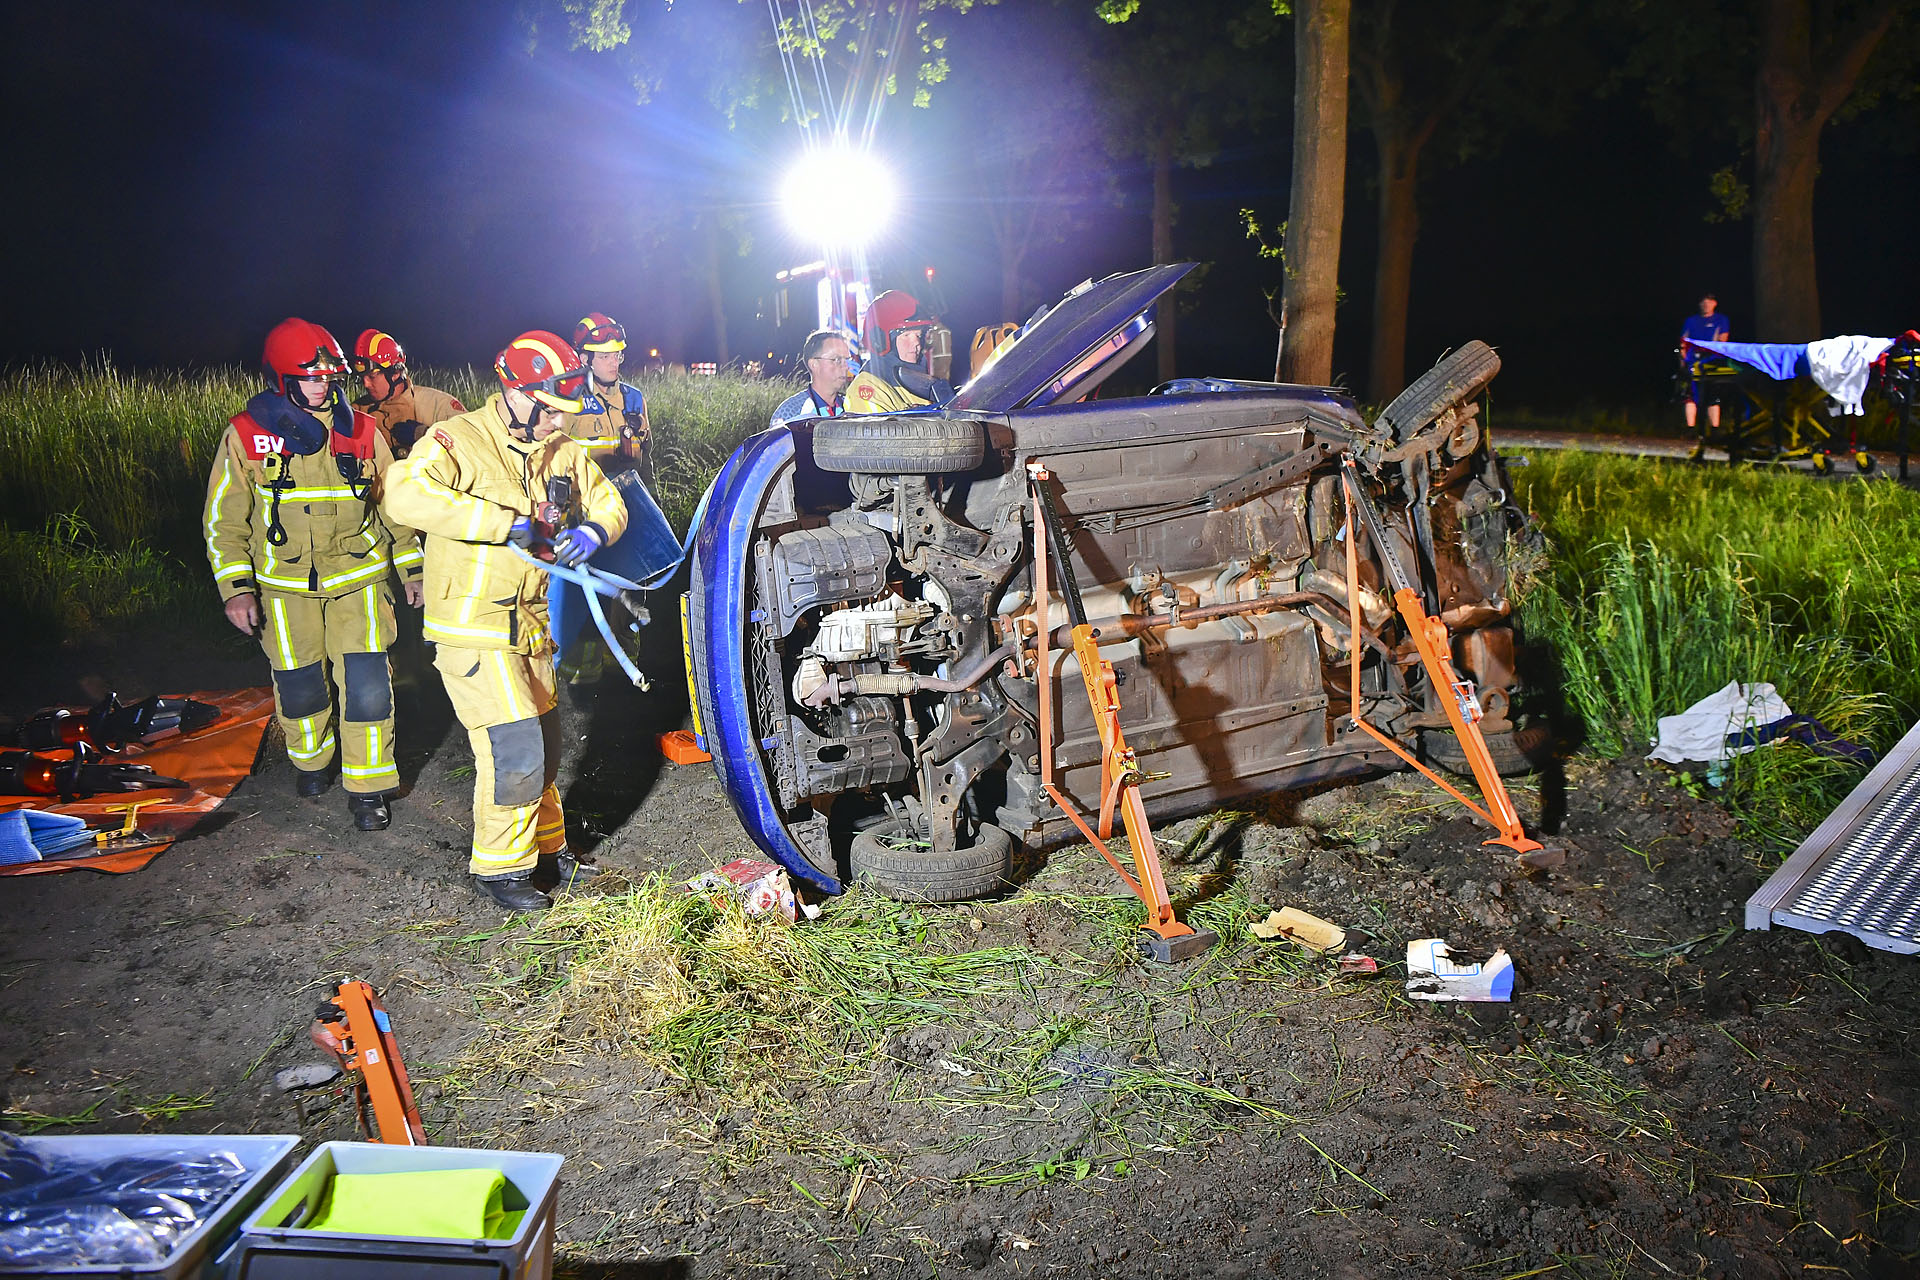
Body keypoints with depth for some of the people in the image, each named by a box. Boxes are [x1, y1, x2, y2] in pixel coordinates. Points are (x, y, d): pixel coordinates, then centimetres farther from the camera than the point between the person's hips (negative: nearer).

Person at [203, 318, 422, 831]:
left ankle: (367, 786, 8)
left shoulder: (362, 431, -1)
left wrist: (412, 569, 9)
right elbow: (225, 519, -1)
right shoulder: (246, 436, -6)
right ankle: (310, 759, 40)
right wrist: (235, 588, -9)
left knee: (367, 684, -7)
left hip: (358, 577, 0)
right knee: (300, 686, 10)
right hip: (285, 585, 0)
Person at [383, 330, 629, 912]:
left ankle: (546, 845, 36)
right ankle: (499, 865, 9)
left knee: (544, 746, 17)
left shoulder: (560, 450, 5)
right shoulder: (460, 440, -18)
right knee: (514, 750, -10)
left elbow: (608, 500, 15)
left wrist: (592, 530, -11)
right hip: (471, 628, -8)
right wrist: (507, 523, -35)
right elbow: (406, 494, -35)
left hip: (530, 620, 8)